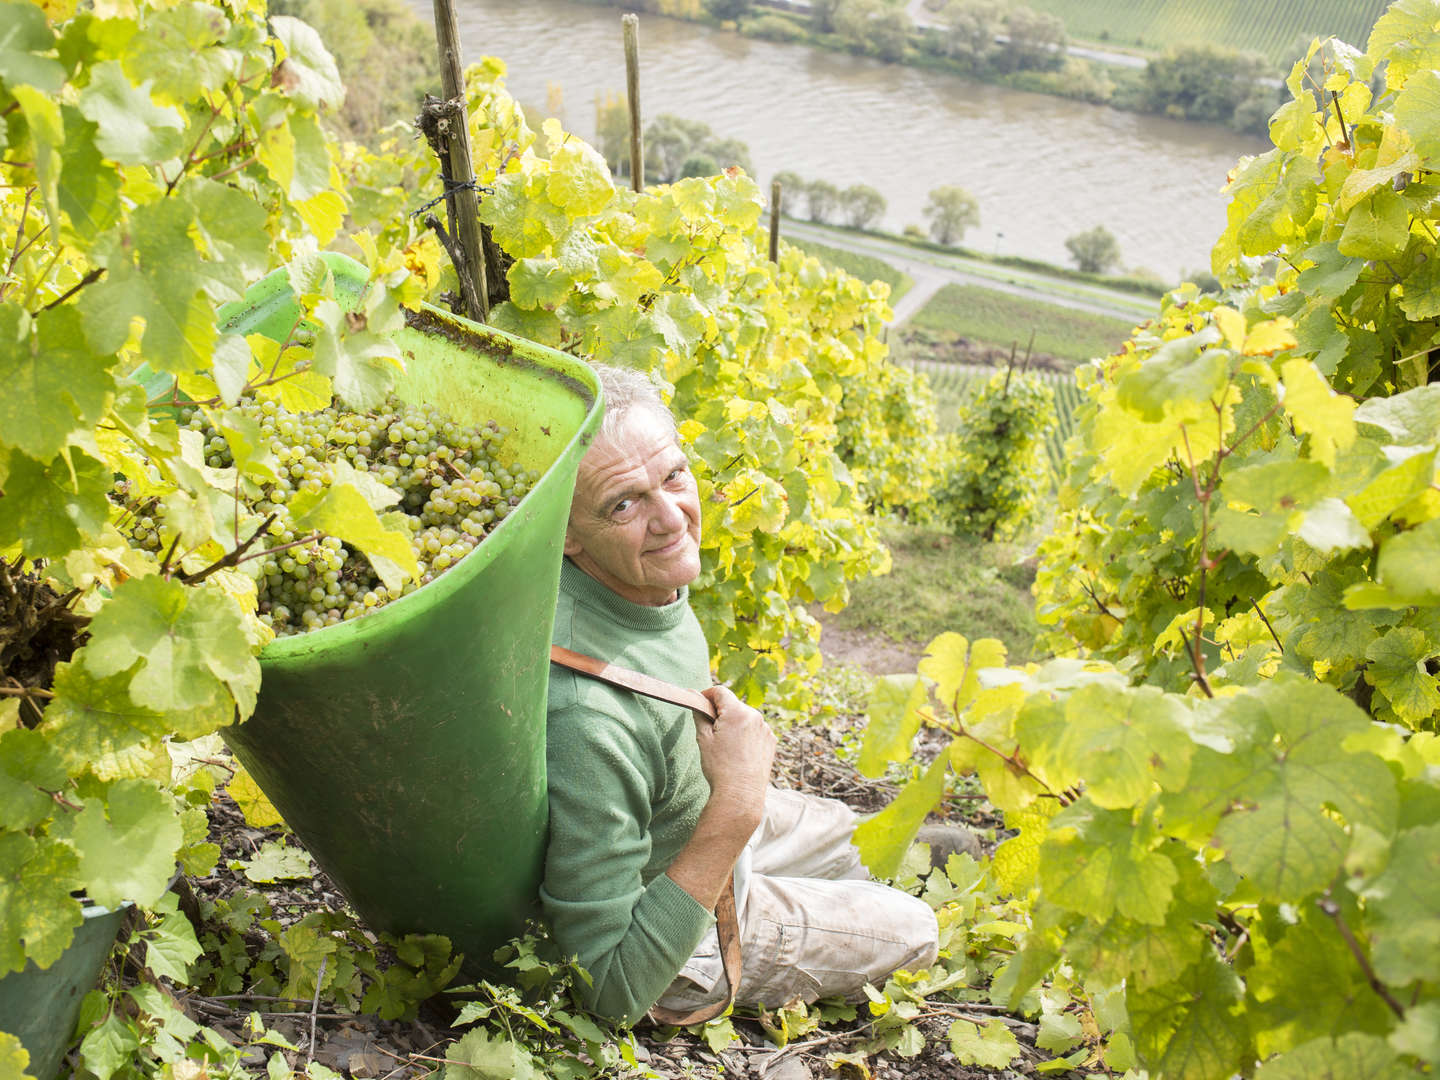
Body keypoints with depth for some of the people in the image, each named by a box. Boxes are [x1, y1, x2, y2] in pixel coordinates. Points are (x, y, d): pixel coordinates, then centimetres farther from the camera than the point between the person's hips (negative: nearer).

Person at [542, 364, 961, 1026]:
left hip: (700, 820, 7)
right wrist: (737, 808, -42)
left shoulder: (648, 573, -17)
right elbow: (611, 990, -38)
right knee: (912, 931, 11)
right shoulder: (584, 716, -45)